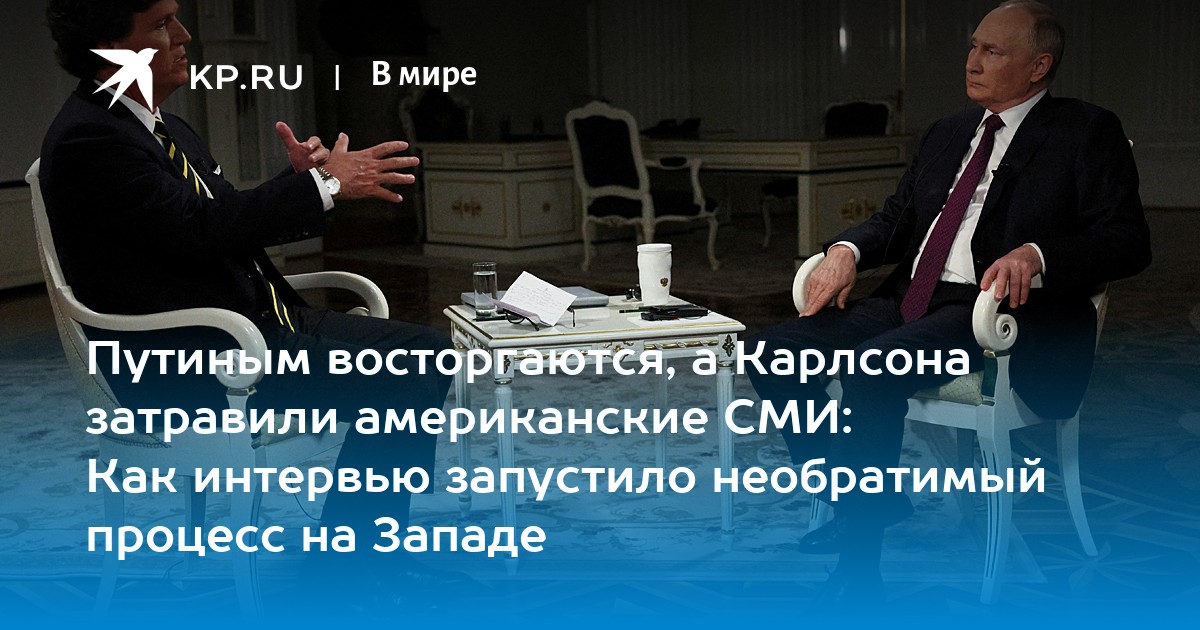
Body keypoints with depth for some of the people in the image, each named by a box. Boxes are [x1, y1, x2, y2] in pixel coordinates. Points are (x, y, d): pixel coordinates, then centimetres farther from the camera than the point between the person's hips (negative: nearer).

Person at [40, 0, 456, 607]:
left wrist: (301, 180, -3)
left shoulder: (159, 124, 15)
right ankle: (356, 562, 0)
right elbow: (203, 229, -22)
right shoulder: (89, 138, -16)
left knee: (427, 351, 3)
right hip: (187, 367, -10)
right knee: (398, 383, -19)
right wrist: (324, 184, -16)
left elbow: (232, 219, 16)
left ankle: (369, 552, 7)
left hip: (258, 321, 10)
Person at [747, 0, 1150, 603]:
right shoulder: (946, 134, 22)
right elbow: (897, 219, 22)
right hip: (910, 301, 8)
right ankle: (871, 499, 5)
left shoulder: (1087, 133, 1)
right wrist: (847, 249, -1)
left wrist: (1035, 254, -26)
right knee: (773, 352, -10)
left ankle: (858, 572, -24)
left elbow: (1127, 240, -8)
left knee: (872, 368, -34)